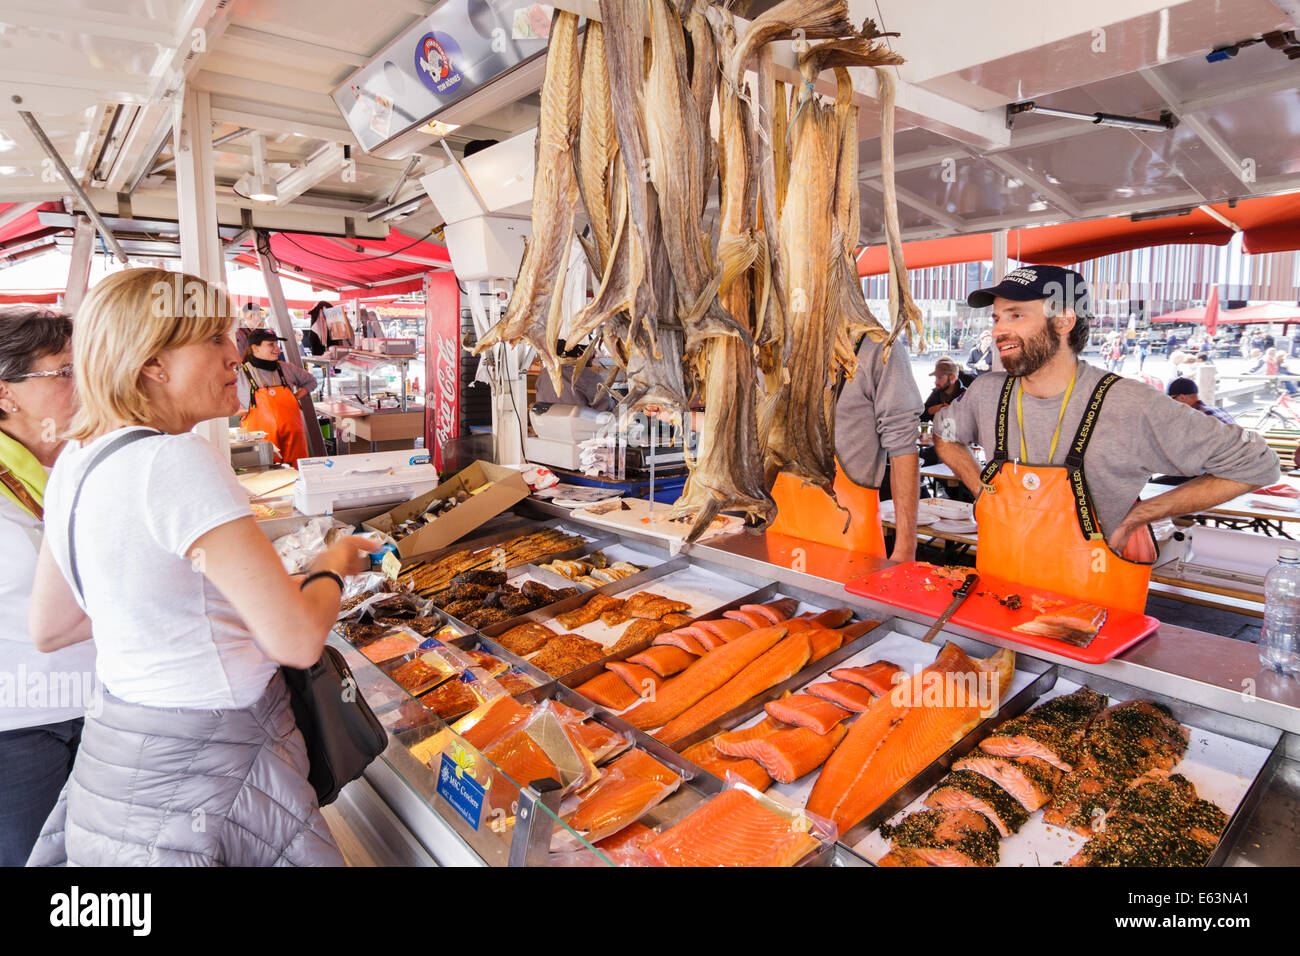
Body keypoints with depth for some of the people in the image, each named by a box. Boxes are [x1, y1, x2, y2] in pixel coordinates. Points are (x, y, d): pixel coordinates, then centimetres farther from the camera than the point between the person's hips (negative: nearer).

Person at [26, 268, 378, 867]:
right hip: (195, 779, -9)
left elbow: (47, 629, 14)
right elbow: (299, 640, -26)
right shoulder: (177, 463, -26)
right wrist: (334, 564, -7)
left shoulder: (75, 460, 3)